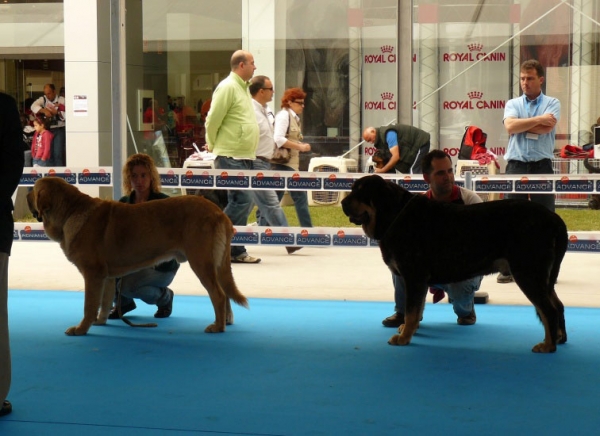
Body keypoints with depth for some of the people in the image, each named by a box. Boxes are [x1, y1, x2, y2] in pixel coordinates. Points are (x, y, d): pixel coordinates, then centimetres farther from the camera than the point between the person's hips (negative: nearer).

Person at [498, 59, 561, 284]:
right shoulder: (512, 104, 11)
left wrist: (521, 125, -5)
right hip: (516, 165, 1)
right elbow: (510, 126, -9)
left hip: (542, 166, -1)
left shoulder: (552, 103, 6)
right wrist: (537, 120, -9)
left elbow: (547, 127, -13)